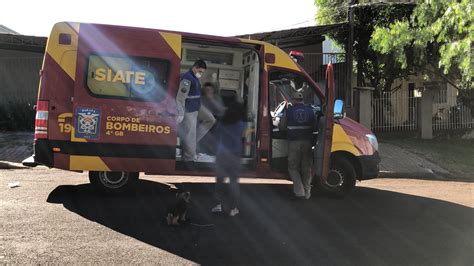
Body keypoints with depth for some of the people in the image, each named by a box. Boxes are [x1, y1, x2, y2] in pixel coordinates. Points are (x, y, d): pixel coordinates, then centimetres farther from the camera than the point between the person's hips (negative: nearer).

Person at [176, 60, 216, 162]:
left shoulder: (195, 77, 9)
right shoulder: (187, 78, -22)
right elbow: (180, 97, -25)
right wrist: (180, 114, -26)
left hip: (197, 107, 10)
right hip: (189, 110, -10)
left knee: (210, 119, 14)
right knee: (190, 134, -3)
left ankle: (193, 140, 14)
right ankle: (189, 158, 10)